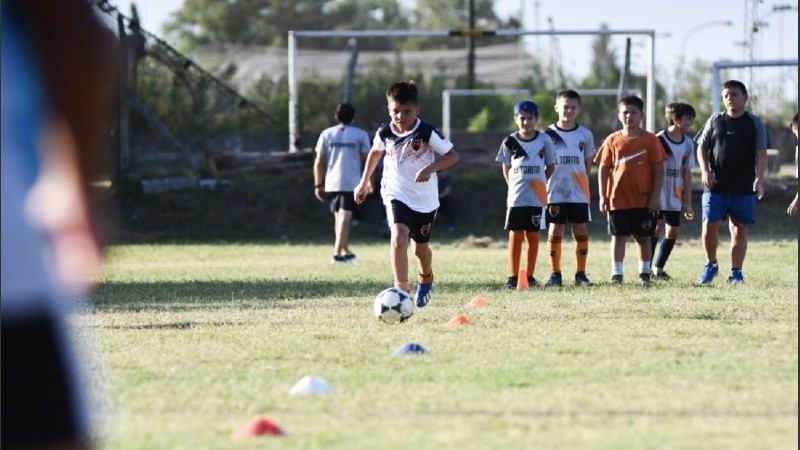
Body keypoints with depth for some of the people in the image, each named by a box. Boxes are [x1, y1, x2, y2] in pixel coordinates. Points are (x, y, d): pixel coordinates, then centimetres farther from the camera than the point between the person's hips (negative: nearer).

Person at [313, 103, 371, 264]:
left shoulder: (326, 134, 8)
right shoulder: (360, 135, 1)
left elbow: (319, 162, 5)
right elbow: (367, 160, 1)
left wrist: (318, 185, 9)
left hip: (331, 183, 3)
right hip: (351, 183, -3)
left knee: (339, 217, 18)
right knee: (344, 217, -8)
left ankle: (346, 252, 28)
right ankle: (337, 253, -19)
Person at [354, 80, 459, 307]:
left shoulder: (427, 133, -18)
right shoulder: (385, 133, -9)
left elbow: (452, 155, -13)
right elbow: (375, 152, 13)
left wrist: (430, 168, -29)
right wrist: (364, 182, 17)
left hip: (425, 199, 0)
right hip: (396, 195, 0)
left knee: (421, 246, 18)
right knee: (399, 237, -26)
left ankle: (425, 279, 50)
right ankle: (401, 288, -22)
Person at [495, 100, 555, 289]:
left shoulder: (544, 140, 1)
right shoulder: (510, 142, 2)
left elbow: (550, 166, 9)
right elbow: (506, 168, 10)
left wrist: (540, 184, -1)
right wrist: (514, 186, -1)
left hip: (537, 197, 0)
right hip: (516, 196, 0)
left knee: (533, 235, 4)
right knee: (515, 235, 0)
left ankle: (530, 276, 10)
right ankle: (513, 277, 3)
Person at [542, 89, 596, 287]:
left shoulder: (585, 135, 7)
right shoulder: (548, 134, 3)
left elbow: (588, 163, 13)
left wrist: (583, 184, 1)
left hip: (579, 193, 1)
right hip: (555, 192, -1)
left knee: (581, 231, 0)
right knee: (555, 231, -1)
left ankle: (580, 273, 8)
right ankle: (555, 274, 6)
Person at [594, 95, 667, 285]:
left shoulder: (650, 140, -1)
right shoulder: (612, 141, 3)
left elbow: (659, 169, -1)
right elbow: (603, 169, 5)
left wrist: (656, 195, -8)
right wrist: (603, 196, -1)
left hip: (644, 199, -1)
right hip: (618, 198, 1)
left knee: (643, 237, 8)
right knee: (618, 236, 1)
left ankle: (644, 273, 17)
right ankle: (616, 273, 3)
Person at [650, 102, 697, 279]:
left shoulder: (688, 143, 8)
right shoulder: (659, 140, -10)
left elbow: (687, 173, 12)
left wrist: (688, 203, 12)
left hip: (675, 195, 6)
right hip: (658, 191, -6)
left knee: (673, 231, 5)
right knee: (657, 227, -11)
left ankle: (659, 268, 17)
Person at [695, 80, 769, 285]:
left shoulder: (754, 124, 4)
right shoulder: (715, 121, 8)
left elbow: (761, 155, 0)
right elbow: (702, 147, 11)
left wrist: (759, 179, -14)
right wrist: (705, 171, -5)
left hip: (744, 189, -1)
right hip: (715, 186, 1)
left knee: (739, 229, 1)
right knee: (709, 227, -6)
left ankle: (736, 272, 8)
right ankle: (711, 264, 15)